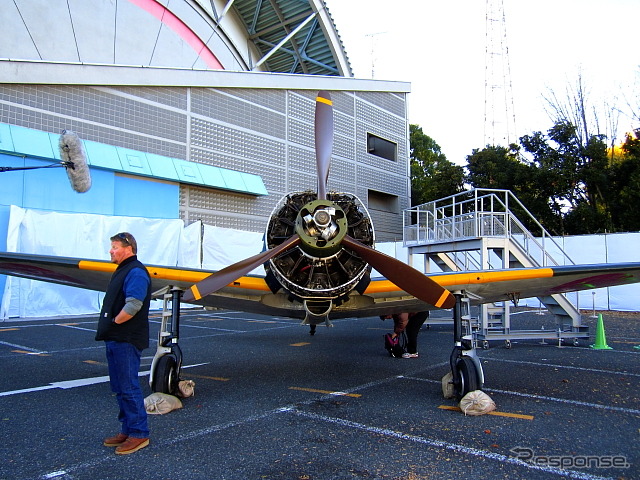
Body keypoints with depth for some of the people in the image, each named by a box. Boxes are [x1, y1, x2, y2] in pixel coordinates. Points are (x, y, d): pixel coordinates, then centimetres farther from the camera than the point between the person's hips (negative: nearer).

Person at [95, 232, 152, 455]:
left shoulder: (136, 272, -15)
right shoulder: (122, 270, 18)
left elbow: (133, 305, -26)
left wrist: (113, 322, -15)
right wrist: (108, 328, 11)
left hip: (127, 341, -10)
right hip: (115, 339, 11)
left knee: (129, 388, -3)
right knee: (120, 387, 16)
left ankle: (139, 434, 8)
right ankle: (127, 430, 27)